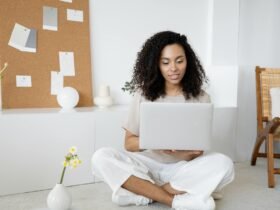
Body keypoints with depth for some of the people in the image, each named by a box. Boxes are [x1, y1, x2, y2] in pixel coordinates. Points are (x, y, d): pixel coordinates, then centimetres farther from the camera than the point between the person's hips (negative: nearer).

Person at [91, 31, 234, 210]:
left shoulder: (200, 97, -2)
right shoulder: (143, 95, -1)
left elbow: (194, 154, -2)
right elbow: (129, 143, 0)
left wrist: (192, 152, -27)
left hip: (183, 168, 0)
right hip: (148, 165, 1)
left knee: (223, 165, -29)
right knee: (102, 158, -25)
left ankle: (143, 192, -21)